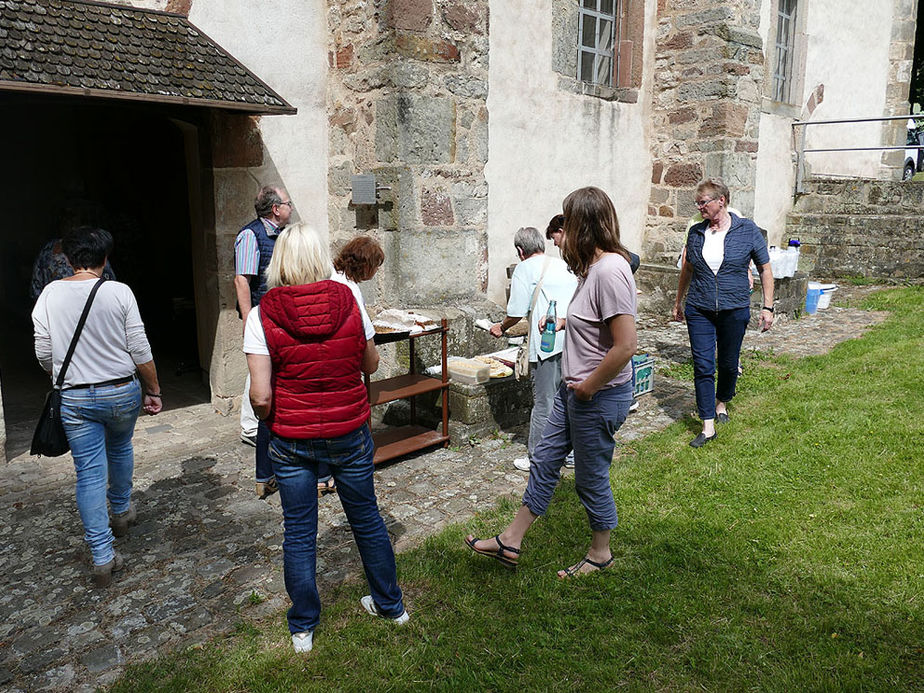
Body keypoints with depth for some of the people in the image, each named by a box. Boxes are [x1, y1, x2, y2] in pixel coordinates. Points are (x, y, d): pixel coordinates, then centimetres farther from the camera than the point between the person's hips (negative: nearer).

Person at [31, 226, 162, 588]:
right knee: (120, 449, 27)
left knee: (89, 473, 5)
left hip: (75, 399, 0)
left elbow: (44, 355, 0)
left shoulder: (50, 294, -4)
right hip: (122, 392, 0)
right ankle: (121, 512, 48)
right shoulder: (119, 292, -10)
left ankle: (102, 556, 5)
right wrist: (153, 390, 2)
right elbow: (140, 350, -10)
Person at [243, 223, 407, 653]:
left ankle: (303, 628, 30)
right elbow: (371, 364, 5)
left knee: (299, 533, 14)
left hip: (292, 440, -1)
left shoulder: (262, 316, -12)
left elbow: (261, 396, -16)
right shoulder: (348, 302, -7)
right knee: (366, 518, 19)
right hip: (350, 433, 2)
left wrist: (267, 419, 5)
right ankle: (390, 604, 37)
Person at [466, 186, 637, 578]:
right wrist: (563, 322, 20)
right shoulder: (595, 266, 7)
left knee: (591, 478, 9)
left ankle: (600, 553, 33)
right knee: (545, 461, 16)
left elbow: (625, 346, -30)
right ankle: (510, 542, 30)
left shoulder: (610, 271, -25)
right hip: (574, 389, 10)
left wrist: (590, 386, -20)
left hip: (599, 398, -10)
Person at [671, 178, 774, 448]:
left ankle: (721, 403, 41)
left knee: (728, 364, 11)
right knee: (703, 366, -4)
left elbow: (765, 269, 3)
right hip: (699, 311, 2)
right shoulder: (696, 231, 4)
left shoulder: (748, 230, -4)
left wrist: (768, 307, -1)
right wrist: (678, 302, 20)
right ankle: (708, 427, 2)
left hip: (734, 311, -1)